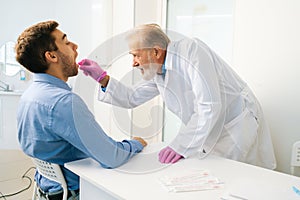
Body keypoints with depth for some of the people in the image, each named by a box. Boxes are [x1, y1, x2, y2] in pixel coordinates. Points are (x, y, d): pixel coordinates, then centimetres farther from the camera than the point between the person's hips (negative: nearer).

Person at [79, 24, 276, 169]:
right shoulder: (157, 71, 1)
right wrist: (103, 78, -1)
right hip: (209, 133, 7)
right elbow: (132, 97, 12)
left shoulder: (191, 50, -25)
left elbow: (209, 106, -31)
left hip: (238, 127, -7)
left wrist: (181, 146, -29)